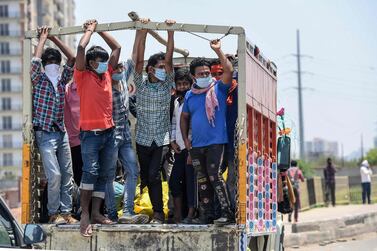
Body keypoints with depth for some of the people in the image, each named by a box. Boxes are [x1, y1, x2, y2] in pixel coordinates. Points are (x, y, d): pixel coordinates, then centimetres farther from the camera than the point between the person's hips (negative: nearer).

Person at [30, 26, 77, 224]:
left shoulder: (62, 80, 10)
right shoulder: (39, 80, -2)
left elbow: (72, 58, 6)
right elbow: (35, 60, -17)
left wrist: (54, 39, 5)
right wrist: (43, 38, -6)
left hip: (62, 132, 5)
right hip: (45, 134, -5)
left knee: (67, 174, 4)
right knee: (54, 175, -13)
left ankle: (66, 212, 11)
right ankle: (53, 213, 0)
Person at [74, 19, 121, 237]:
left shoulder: (107, 74, 12)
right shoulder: (83, 76, -4)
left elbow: (117, 47, 18)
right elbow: (81, 48, -16)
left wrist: (99, 30, 15)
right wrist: (89, 30, -1)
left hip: (109, 131, 7)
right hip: (91, 132, -6)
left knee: (106, 174, 7)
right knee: (90, 172, -15)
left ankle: (96, 213, 14)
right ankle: (84, 214, -11)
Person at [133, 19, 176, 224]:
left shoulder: (167, 85, 3)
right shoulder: (140, 85, 2)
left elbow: (169, 59, -6)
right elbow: (139, 61, -8)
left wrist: (170, 32, -15)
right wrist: (142, 35, -15)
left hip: (162, 139, -2)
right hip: (143, 139, 2)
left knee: (154, 174, -14)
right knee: (146, 176, 8)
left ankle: (158, 213, -12)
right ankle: (157, 210, 20)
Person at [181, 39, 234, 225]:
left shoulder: (218, 89, -1)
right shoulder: (189, 95, 12)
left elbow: (228, 70, -17)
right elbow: (184, 118, 20)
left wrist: (218, 51, -17)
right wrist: (185, 139, 10)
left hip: (215, 142, -6)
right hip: (196, 145, 6)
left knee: (214, 175, -16)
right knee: (202, 180, 9)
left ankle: (227, 213, -14)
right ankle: (206, 215, 16)